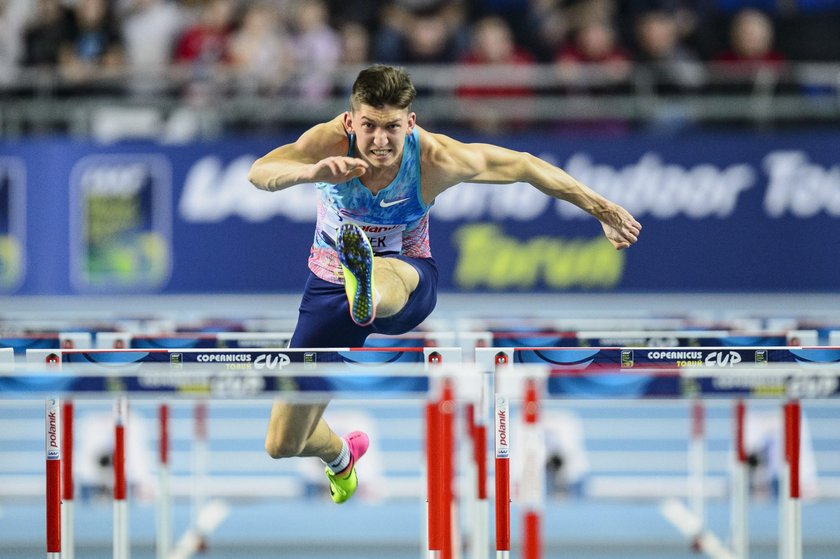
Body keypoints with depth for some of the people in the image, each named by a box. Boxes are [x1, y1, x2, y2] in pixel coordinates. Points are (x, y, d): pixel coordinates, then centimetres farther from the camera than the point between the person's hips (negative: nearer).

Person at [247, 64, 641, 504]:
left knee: (389, 276, -43)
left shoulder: (436, 160, -20)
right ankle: (341, 455, 43)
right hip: (331, 282, 2)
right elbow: (258, 173, -41)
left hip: (409, 283, -2)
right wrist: (311, 172, -62)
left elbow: (524, 166, -6)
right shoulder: (329, 142, -23)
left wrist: (601, 208, 1)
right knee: (281, 444, 6)